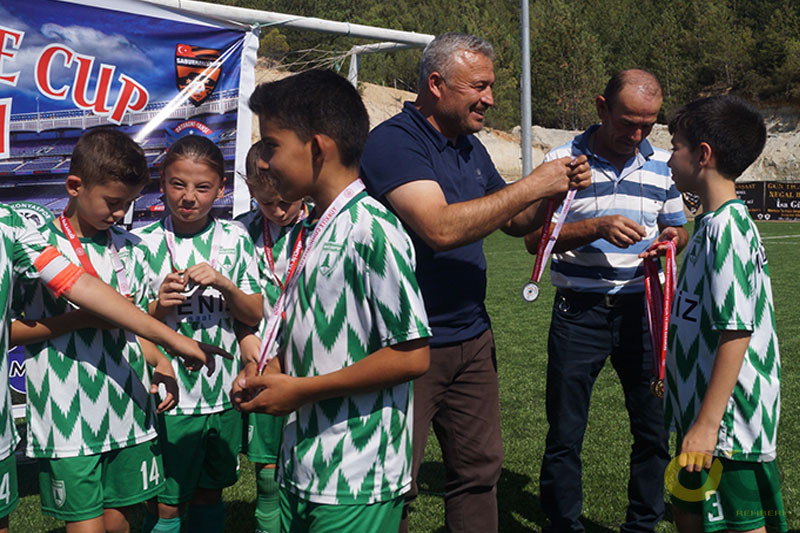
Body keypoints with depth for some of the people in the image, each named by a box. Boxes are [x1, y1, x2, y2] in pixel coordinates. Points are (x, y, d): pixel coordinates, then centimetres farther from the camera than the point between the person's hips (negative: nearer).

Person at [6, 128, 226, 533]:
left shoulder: (129, 249, 9)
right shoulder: (34, 245, -6)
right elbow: (9, 332, -7)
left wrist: (159, 360, -1)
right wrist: (80, 320, -15)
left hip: (128, 415, 5)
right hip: (68, 424, -4)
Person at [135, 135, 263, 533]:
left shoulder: (234, 238, 1)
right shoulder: (144, 242, -4)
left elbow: (255, 315, 2)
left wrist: (224, 284, -16)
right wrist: (159, 308, -20)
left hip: (224, 394, 2)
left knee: (210, 493, 16)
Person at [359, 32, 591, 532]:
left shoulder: (471, 148, 13)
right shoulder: (394, 142, -14)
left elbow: (517, 222, 21)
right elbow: (440, 228, -27)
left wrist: (559, 185, 1)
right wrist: (532, 185, -21)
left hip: (473, 338, 8)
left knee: (479, 470, 14)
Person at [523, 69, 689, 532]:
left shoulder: (662, 164, 8)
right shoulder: (564, 161, -3)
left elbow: (678, 228, 18)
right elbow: (535, 237, -7)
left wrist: (673, 238, -6)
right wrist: (598, 227, -21)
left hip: (642, 310, 3)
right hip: (579, 310, -3)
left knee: (656, 426, 9)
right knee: (565, 431, 4)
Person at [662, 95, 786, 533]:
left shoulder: (726, 229, -19)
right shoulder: (713, 223, 11)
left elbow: (736, 332, -24)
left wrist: (707, 423, -23)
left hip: (726, 421, -10)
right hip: (699, 410, 10)